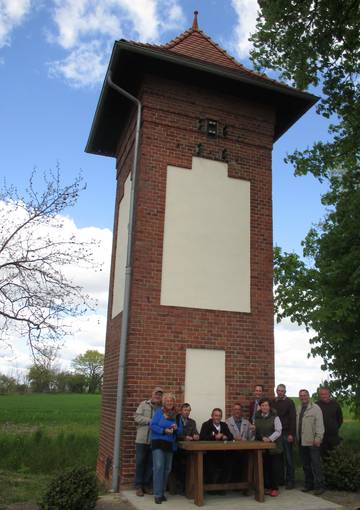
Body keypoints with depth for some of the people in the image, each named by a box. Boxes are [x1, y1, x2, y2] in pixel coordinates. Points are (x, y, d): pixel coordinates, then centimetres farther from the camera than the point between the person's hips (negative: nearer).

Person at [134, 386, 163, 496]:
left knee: (151, 463, 8)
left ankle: (147, 485, 21)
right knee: (140, 463, 3)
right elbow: (137, 417, -5)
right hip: (142, 439, -1)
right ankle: (138, 486, 14)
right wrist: (150, 421, -13)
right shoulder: (144, 404, 4)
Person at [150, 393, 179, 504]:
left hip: (170, 444, 5)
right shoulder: (159, 412, -4)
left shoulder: (176, 415, 9)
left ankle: (162, 492, 24)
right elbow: (152, 425, -11)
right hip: (158, 443, -5)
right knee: (159, 467, -14)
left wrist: (176, 428, -11)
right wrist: (164, 430, -21)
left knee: (167, 469, 10)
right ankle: (158, 495, -8)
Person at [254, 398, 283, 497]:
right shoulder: (257, 417, 8)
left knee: (275, 468, 1)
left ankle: (275, 488, 11)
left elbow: (278, 431, -11)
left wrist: (269, 438, -22)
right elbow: (256, 431, 16)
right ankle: (267, 487, 18)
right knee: (265, 467, 6)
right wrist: (261, 438, 1)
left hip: (274, 446, -4)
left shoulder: (275, 417, -6)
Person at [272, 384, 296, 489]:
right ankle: (280, 479, 17)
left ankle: (290, 480, 6)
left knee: (288, 458, 0)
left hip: (286, 434, -5)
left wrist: (291, 434, -14)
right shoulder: (273, 402, 11)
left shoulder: (289, 402, -3)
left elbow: (293, 419, -8)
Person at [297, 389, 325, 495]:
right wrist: (297, 437, 10)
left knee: (316, 464, -3)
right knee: (306, 465, 13)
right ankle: (308, 484, 23)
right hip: (302, 442, 7)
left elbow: (319, 424, -11)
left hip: (312, 442, -6)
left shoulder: (315, 408, -7)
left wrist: (318, 438, -16)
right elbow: (297, 424, 14)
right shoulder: (299, 409, 13)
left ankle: (319, 486, 5)